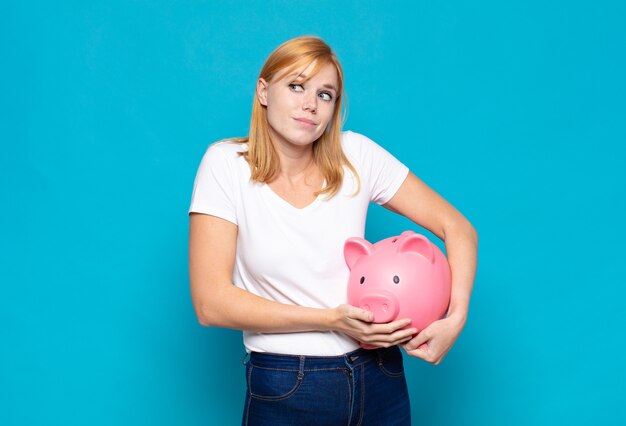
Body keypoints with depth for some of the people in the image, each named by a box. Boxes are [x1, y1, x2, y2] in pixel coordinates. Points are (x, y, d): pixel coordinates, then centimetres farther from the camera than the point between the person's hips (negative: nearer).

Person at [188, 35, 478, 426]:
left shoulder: (357, 155, -4)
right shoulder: (227, 164, -9)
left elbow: (458, 228, -1)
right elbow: (211, 303, -14)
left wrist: (455, 319, -16)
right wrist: (331, 319, -19)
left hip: (379, 379, 3)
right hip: (284, 393, -2)